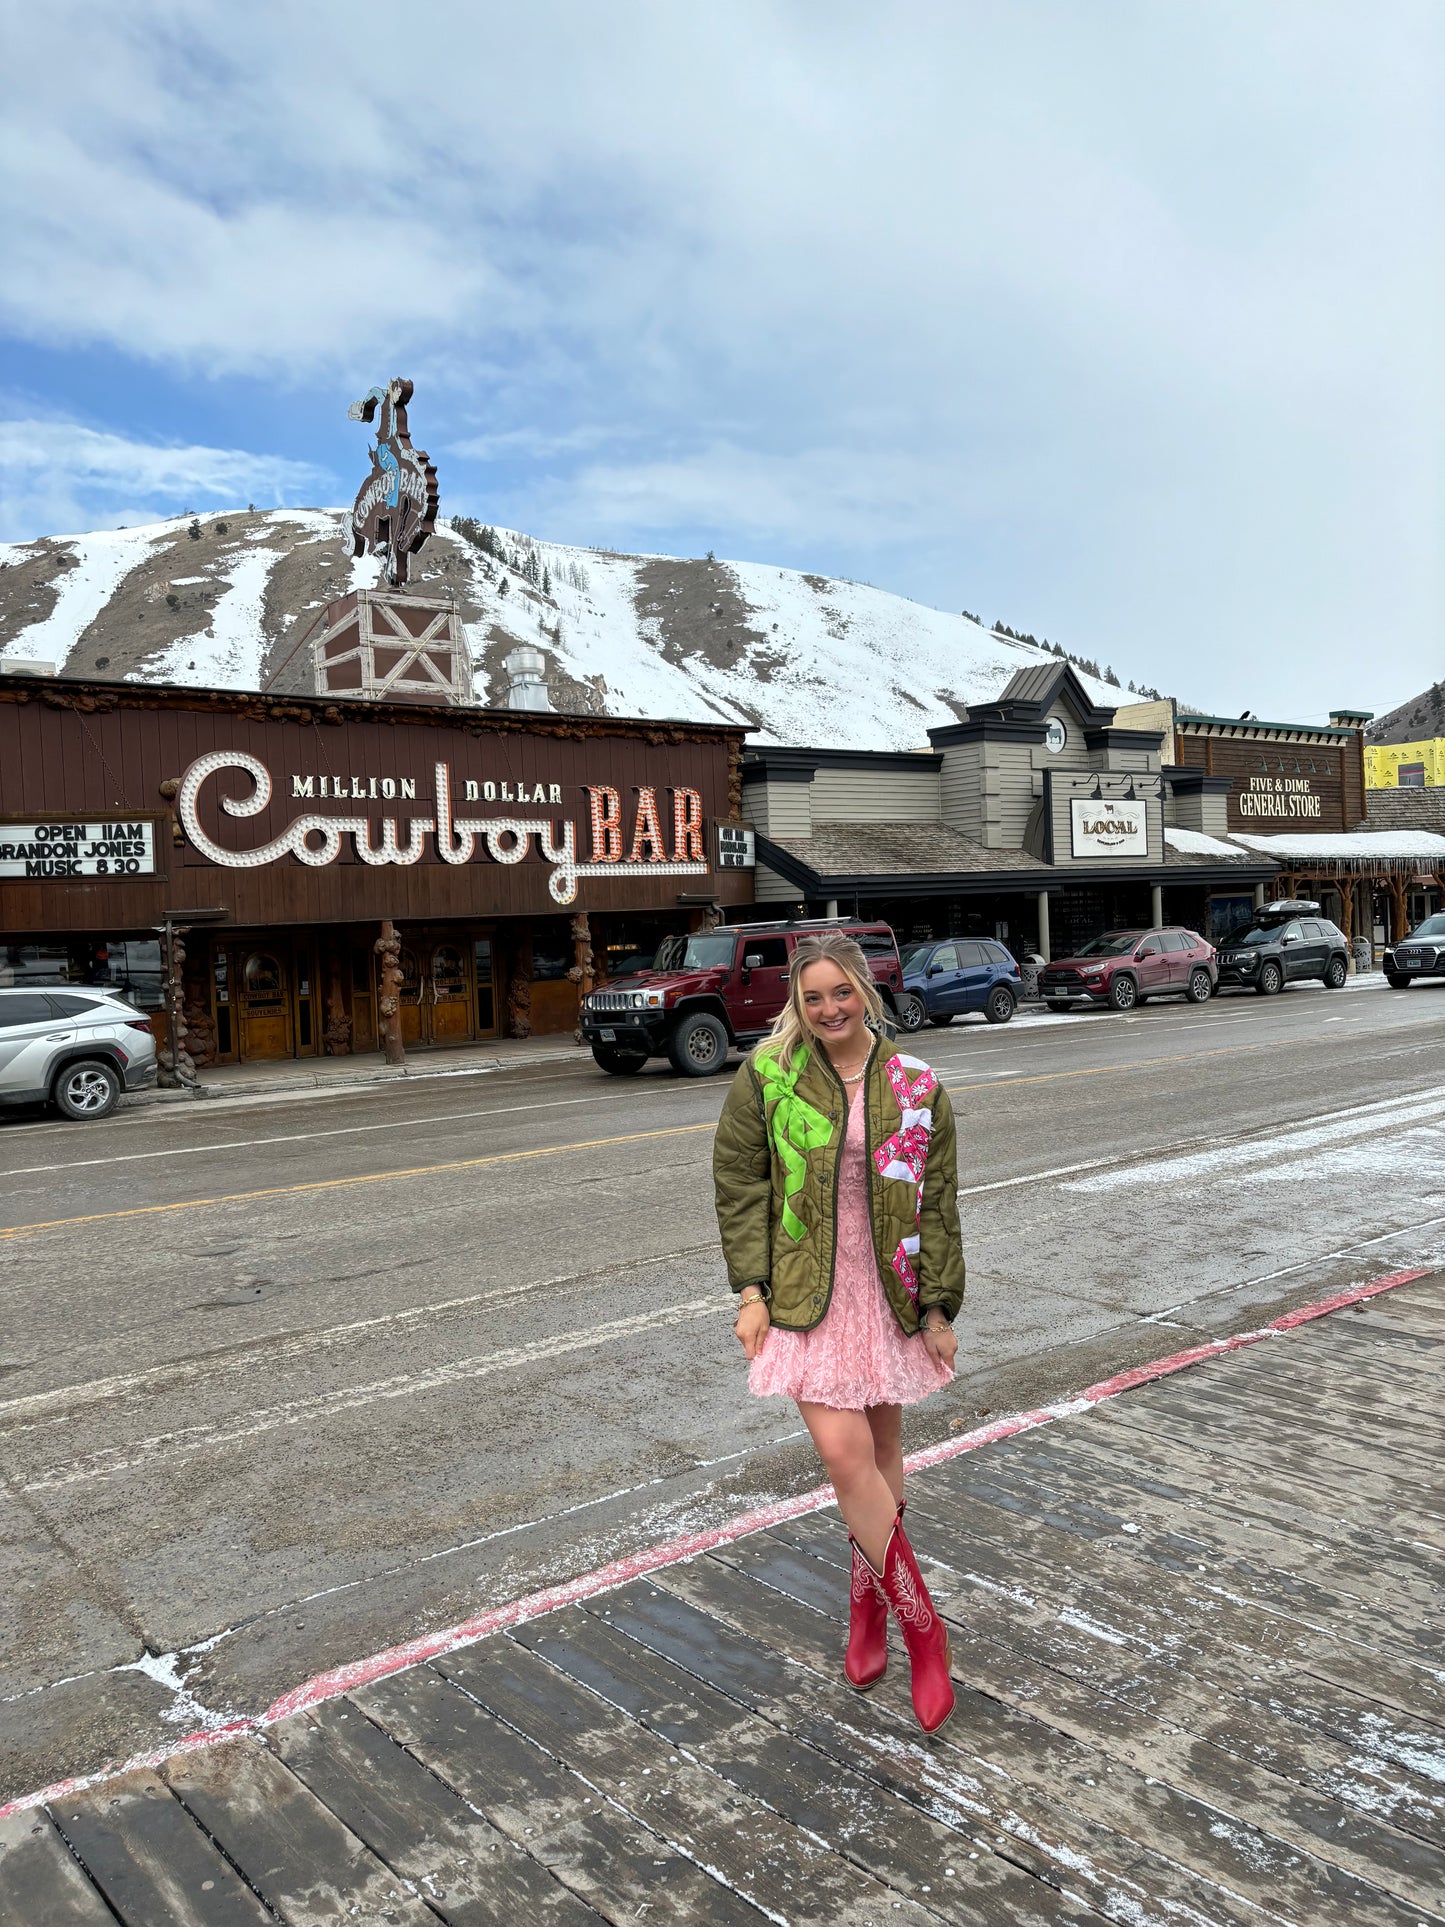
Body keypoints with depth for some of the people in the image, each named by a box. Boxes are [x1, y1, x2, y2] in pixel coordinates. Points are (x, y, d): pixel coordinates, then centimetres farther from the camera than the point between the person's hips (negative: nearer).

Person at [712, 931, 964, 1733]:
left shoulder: (915, 1086, -1)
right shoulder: (767, 1075, -5)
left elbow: (938, 1205, 2)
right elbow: (739, 1183, -2)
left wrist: (940, 1306, 0)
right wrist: (751, 1290, -7)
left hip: (888, 1292, 2)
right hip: (807, 1296, -2)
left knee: (881, 1449, 14)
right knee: (843, 1452, -10)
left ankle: (868, 1602, 38)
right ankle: (922, 1629, 6)